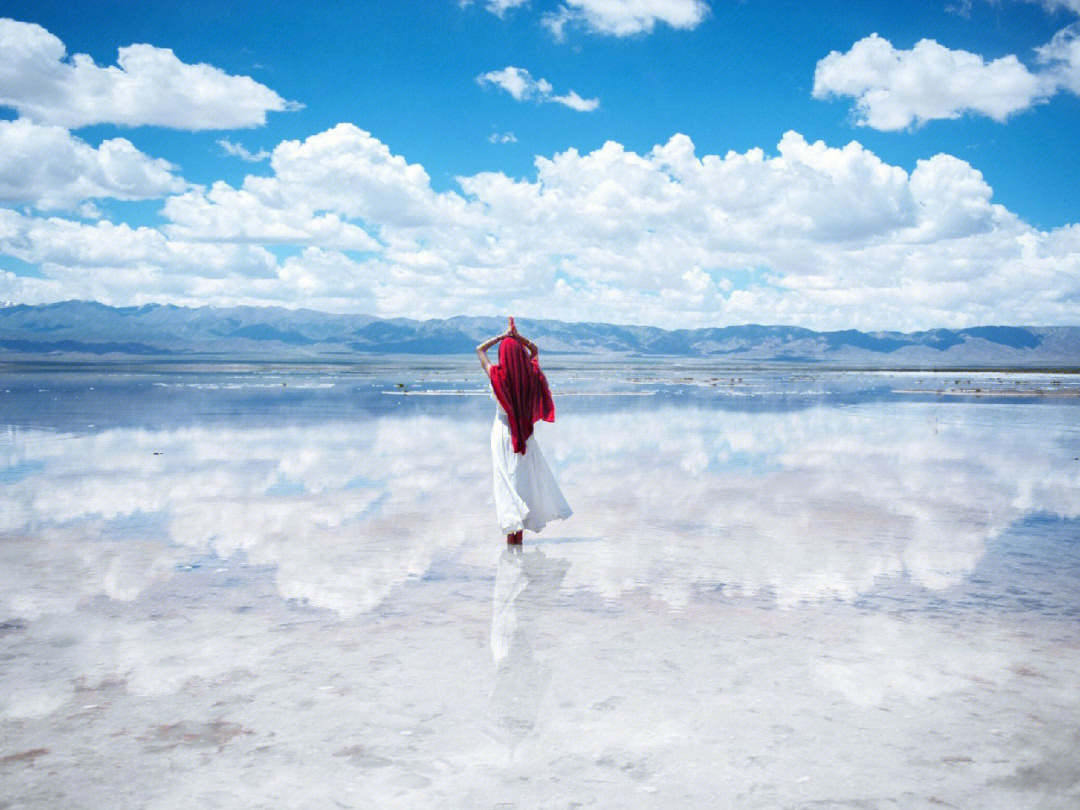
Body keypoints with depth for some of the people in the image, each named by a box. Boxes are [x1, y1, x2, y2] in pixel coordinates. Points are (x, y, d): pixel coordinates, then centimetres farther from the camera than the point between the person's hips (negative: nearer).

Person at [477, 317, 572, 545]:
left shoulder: (496, 375, -13)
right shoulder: (530, 374, -8)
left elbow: (480, 349, 2)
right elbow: (535, 350, 14)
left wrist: (502, 336, 1)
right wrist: (517, 336, 6)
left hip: (502, 430, -2)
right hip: (524, 434, 2)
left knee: (506, 479, 4)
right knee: (526, 477, 13)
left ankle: (512, 529, 0)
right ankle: (519, 529, 17)